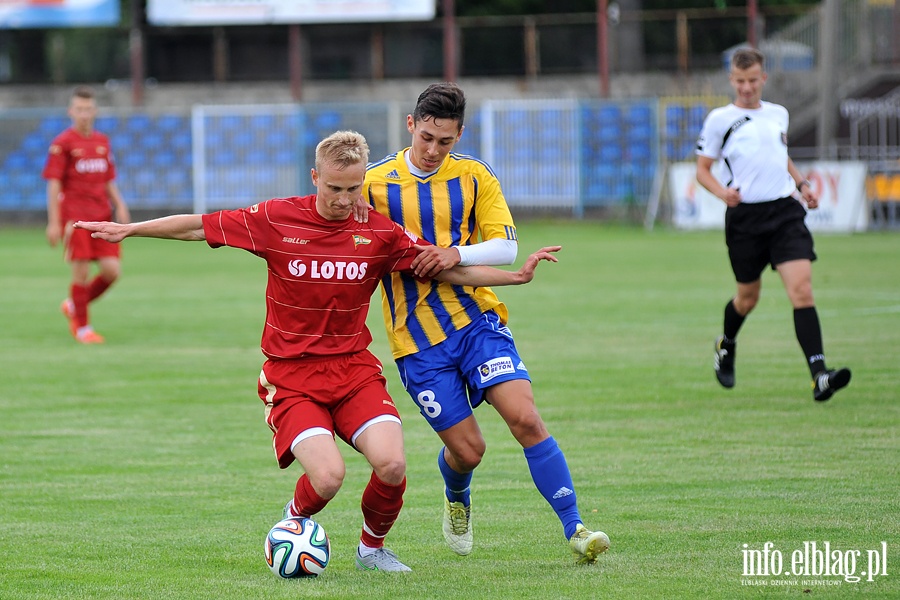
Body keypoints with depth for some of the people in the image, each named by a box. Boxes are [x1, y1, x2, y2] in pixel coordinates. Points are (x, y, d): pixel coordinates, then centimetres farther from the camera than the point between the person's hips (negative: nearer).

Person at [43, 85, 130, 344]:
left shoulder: (102, 142, 14)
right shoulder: (62, 143, -3)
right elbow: (53, 184, -5)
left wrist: (119, 205, 4)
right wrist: (54, 222, -10)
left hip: (101, 217, 5)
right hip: (74, 215, -5)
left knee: (112, 270, -4)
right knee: (81, 272, -7)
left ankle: (74, 306, 20)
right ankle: (82, 327, 8)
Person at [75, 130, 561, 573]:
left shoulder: (380, 232, -1)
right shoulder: (276, 219, -6)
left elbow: (450, 270, 7)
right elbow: (198, 226, 4)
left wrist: (517, 275, -1)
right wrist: (128, 229, 5)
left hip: (354, 368, 2)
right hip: (291, 375, -2)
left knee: (391, 466, -21)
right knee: (327, 476, -24)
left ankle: (372, 548, 10)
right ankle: (293, 524, 13)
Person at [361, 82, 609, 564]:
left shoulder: (475, 177, 4)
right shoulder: (374, 183, 0)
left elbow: (506, 247, -2)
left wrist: (457, 254, -20)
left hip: (477, 318, 1)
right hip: (416, 338, -1)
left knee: (525, 419, -16)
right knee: (467, 448, -2)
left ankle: (574, 529, -12)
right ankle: (457, 499, 35)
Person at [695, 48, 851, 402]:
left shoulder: (778, 114, 14)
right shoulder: (720, 119, 2)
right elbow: (702, 169, 4)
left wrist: (802, 184, 15)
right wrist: (721, 191, -15)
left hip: (785, 212, 2)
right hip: (745, 216, -2)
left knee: (801, 290, -13)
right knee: (748, 296, 10)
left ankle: (820, 376, -22)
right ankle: (726, 346, 45)